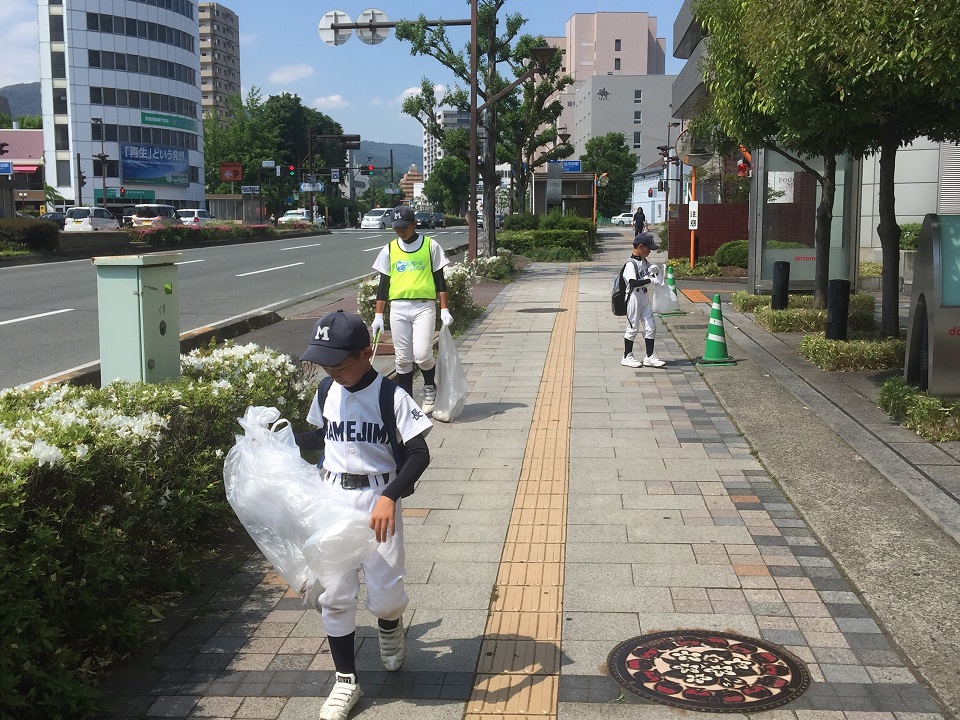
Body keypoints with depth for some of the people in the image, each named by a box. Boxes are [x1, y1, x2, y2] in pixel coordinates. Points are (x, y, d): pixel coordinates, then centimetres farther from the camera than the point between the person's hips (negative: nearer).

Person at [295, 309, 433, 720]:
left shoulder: (391, 396, -15)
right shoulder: (327, 392, 3)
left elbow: (419, 454, -19)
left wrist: (389, 497, -32)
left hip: (377, 498, -5)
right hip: (332, 499, 5)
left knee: (385, 594, -3)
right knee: (334, 594, 5)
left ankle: (390, 625, 35)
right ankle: (346, 682, 19)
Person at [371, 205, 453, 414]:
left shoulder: (430, 246, 4)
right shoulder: (389, 250, 10)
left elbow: (439, 280, 6)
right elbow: (384, 283, 11)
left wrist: (444, 309, -1)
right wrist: (378, 315, 6)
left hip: (424, 306, -3)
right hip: (398, 308, 3)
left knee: (422, 354, -16)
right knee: (402, 359, 3)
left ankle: (430, 387, 14)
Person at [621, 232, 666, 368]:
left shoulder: (645, 262, 8)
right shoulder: (631, 264, -18)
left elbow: (653, 268, 26)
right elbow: (633, 283, -31)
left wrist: (655, 271, 2)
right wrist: (650, 280, -30)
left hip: (645, 298, 8)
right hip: (634, 298, -8)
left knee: (651, 326, 6)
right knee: (633, 328, 1)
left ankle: (649, 357, 13)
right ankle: (627, 357, 15)